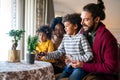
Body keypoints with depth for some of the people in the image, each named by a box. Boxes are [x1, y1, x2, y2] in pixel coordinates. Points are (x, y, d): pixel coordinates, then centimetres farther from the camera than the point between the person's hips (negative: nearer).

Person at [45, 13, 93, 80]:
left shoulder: (81, 37, -13)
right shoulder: (65, 37, 7)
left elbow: (89, 56, -18)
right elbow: (59, 52, 10)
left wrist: (73, 58, -15)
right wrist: (46, 55, -2)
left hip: (80, 67, -6)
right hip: (69, 67, 6)